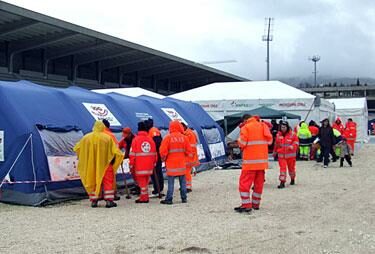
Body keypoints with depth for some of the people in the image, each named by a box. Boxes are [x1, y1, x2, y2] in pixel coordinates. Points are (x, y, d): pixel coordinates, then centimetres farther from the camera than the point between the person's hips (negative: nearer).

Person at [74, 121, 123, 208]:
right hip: (105, 165, -2)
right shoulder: (107, 138, -9)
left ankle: (93, 201, 12)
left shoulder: (86, 138, 0)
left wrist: (83, 159, 23)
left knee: (92, 182, 13)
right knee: (107, 182, 4)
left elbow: (77, 148, 9)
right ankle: (109, 201, -2)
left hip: (91, 165, 2)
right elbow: (115, 151, -10)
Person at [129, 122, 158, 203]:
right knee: (146, 181, 15)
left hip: (139, 165, -5)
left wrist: (131, 165, -2)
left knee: (141, 181, 1)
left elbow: (132, 153, -9)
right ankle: (145, 197, 20)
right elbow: (154, 153, 10)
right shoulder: (150, 139, 4)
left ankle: (144, 198, 2)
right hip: (149, 165, 5)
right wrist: (154, 163, 21)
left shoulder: (136, 139, -9)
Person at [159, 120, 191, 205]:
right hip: (181, 163, 3)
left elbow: (163, 151, -11)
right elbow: (188, 150, 3)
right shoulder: (184, 137, 0)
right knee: (182, 181, 11)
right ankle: (184, 198, 16)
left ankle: (169, 199, 2)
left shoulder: (168, 137, -9)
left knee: (171, 182, 0)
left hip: (171, 163, -3)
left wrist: (164, 159, 8)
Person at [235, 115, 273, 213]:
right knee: (259, 183, 13)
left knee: (244, 183, -3)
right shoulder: (263, 126, 11)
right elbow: (269, 141, 13)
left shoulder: (245, 128, -7)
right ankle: (256, 204, 18)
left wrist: (239, 139, 9)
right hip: (263, 160, 6)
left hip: (250, 161, -6)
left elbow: (242, 143, -11)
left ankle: (246, 205, -10)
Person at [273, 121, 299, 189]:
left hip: (290, 155, -1)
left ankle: (292, 179, 37)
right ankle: (282, 182, -8)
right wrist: (275, 151, 25)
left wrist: (293, 146, -22)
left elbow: (296, 141, -2)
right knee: (282, 168, -8)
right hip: (281, 155, 1)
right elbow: (276, 144, 15)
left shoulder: (292, 134, -7)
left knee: (291, 167, 13)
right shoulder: (278, 134, 3)